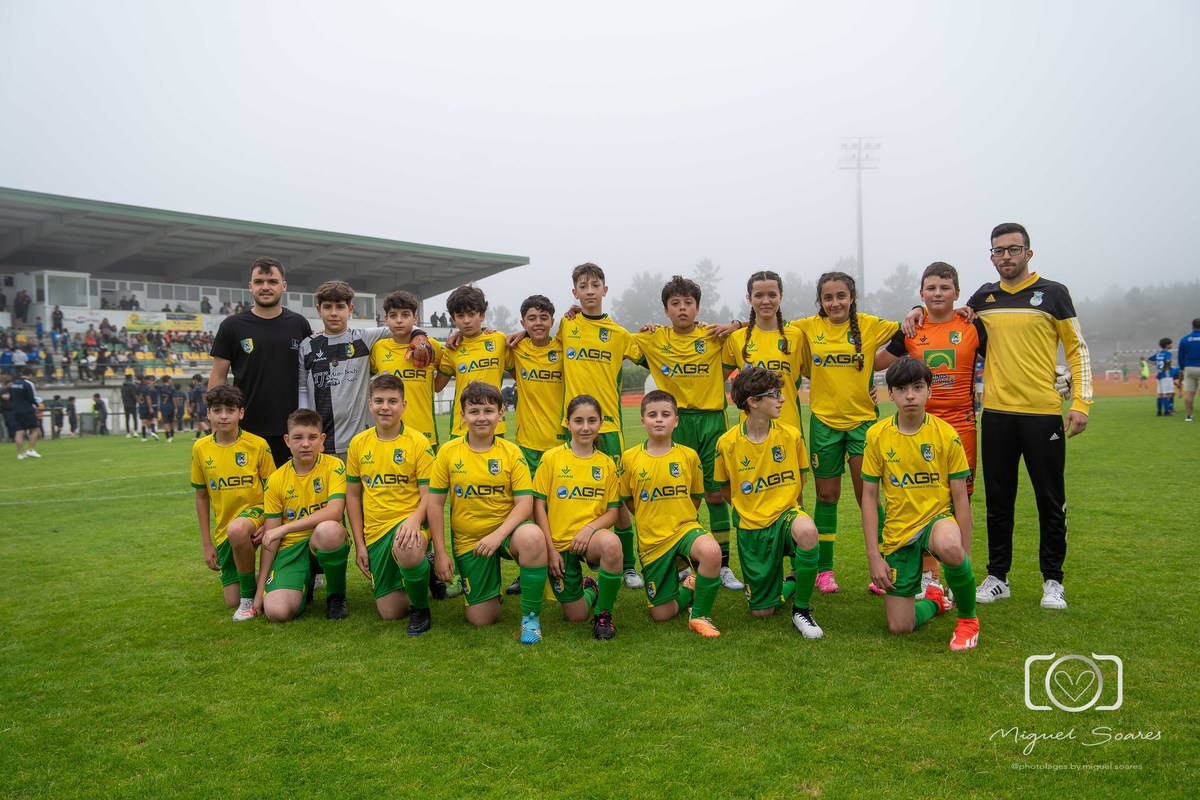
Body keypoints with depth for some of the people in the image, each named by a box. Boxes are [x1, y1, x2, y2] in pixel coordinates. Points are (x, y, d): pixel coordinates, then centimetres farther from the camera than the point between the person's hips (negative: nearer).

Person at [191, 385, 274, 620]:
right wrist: (206, 543, 7)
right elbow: (201, 496, 9)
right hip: (223, 530, 4)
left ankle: (251, 596, -18)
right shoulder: (200, 448, 0)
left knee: (236, 529, -40)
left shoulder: (258, 445, -9)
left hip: (255, 511, -3)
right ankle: (251, 579, 36)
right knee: (232, 600, -1)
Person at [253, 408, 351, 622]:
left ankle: (336, 594, -9)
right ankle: (306, 582, 17)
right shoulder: (276, 480, 3)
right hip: (291, 548, 2)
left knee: (328, 529, -39)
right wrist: (260, 589, 1)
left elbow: (335, 511, -20)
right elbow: (270, 537, 4)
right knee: (276, 611, -23)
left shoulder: (334, 466, -5)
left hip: (324, 545, -2)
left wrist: (285, 528, -21)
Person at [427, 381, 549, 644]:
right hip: (467, 541, 1)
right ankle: (491, 585, 36)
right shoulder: (448, 452, -3)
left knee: (532, 536, -38)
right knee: (481, 619, -1)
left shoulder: (512, 452, -4)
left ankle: (531, 616, -18)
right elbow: (435, 503, 0)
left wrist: (498, 535, -24)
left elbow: (524, 502, -9)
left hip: (505, 531, -1)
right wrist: (440, 553, -4)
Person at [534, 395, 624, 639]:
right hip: (559, 543, 0)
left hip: (591, 537, 0)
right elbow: (539, 506, -3)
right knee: (575, 615, -1)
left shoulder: (606, 464, 3)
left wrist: (589, 528, -16)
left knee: (612, 543, -37)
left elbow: (612, 512, 3)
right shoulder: (551, 458, -2)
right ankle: (588, 588, 38)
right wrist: (550, 549, -9)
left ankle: (603, 612, -12)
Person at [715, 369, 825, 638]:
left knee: (807, 531, -39)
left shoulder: (791, 435, -5)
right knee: (762, 611, 1)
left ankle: (801, 609, -15)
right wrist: (750, 511, 5)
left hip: (785, 514, 0)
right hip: (752, 526, 0)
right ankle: (788, 585, 38)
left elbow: (799, 480, 10)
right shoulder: (728, 443, -10)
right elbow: (725, 488, 7)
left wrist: (790, 511, 6)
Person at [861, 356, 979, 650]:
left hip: (938, 518, -2)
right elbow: (869, 497, -1)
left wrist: (964, 556, -10)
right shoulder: (877, 435, -4)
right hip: (898, 530, 2)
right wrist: (874, 555, -8)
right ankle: (934, 600, 35)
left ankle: (968, 617, -8)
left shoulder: (946, 435, -7)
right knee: (900, 627, -2)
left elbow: (960, 498, -4)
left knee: (949, 547, -41)